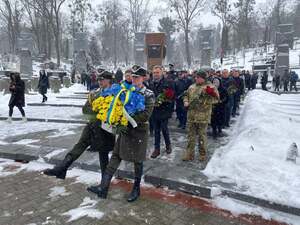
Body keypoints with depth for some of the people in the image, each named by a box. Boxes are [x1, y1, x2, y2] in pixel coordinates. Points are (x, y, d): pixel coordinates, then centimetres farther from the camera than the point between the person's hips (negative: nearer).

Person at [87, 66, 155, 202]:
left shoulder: (149, 95, -8)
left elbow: (145, 115, -18)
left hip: (139, 131, -5)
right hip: (125, 129, 5)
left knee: (138, 161, 8)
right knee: (115, 157, 4)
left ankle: (136, 189, 26)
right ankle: (103, 187, 10)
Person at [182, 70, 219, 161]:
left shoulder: (210, 87, -4)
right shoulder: (192, 87, 12)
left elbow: (215, 99, -9)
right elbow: (186, 95, 21)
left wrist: (205, 98, -22)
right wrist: (186, 101, 2)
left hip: (203, 116, -5)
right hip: (191, 115, 5)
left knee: (202, 135, 7)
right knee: (191, 135, 10)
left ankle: (203, 154, 23)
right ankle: (189, 154, 21)